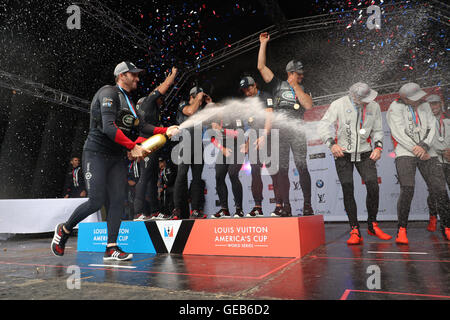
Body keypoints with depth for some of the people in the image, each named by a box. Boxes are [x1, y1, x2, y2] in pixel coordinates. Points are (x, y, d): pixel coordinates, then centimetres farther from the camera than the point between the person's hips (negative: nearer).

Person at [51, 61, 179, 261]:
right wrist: (132, 147, -24)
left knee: (118, 200, -2)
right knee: (96, 201, -11)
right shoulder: (109, 93, -9)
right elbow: (109, 127, -22)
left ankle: (111, 248, 2)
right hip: (97, 153, -8)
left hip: (118, 157, 8)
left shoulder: (129, 102, 19)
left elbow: (142, 127, 9)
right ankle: (64, 230, 14)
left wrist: (165, 131, -4)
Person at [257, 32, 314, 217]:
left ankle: (307, 205, -4)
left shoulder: (303, 90, 16)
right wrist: (263, 43, 9)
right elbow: (261, 67, 10)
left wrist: (296, 86, -1)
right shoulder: (278, 85, 14)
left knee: (302, 166, -8)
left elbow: (308, 106, -4)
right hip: (279, 131, 1)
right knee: (282, 169, 0)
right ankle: (285, 207, 4)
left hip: (297, 130, 0)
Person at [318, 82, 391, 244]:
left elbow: (377, 130, 15)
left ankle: (372, 225, 8)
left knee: (373, 187, -13)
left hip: (364, 154, 2)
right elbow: (323, 125, -6)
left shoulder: (374, 106, 4)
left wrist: (378, 146, -1)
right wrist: (332, 144, -19)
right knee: (348, 191, -6)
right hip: (343, 154, -2)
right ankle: (355, 231, 3)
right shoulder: (338, 104, -6)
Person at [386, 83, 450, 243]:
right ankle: (402, 230, -7)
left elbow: (432, 127, 6)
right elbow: (398, 133, -11)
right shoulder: (395, 107, -3)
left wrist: (424, 146, -13)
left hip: (426, 153, 5)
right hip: (405, 153, -5)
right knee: (407, 191, -20)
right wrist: (417, 150, -12)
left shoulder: (424, 105, 14)